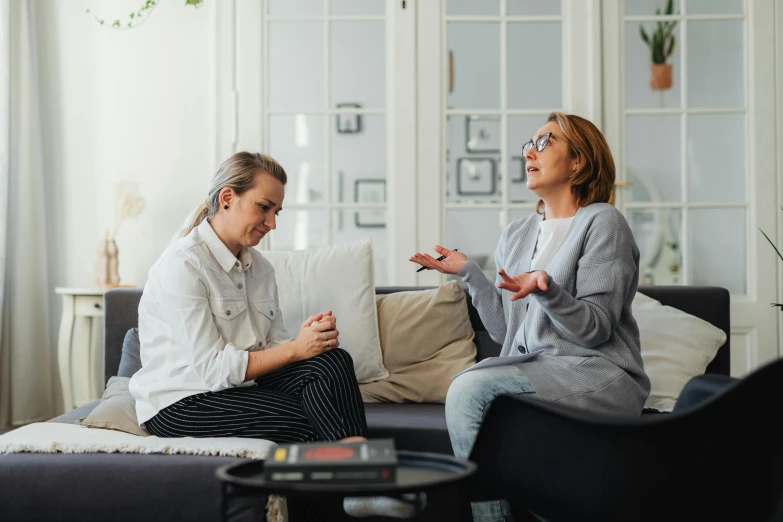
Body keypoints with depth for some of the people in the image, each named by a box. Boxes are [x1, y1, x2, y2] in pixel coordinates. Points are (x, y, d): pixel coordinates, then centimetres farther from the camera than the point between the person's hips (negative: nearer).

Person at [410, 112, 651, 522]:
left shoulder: (601, 222, -2)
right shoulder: (516, 235, 17)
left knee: (471, 388, -26)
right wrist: (468, 272, 8)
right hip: (533, 370, 6)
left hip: (599, 376, -6)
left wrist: (546, 289, -25)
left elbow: (596, 329, -10)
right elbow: (505, 331, 13)